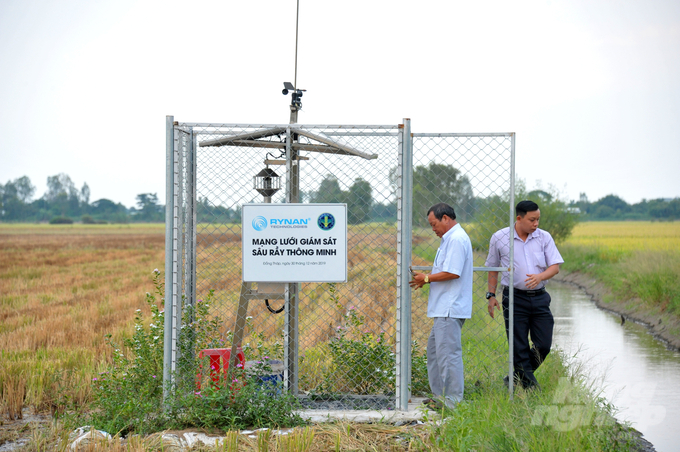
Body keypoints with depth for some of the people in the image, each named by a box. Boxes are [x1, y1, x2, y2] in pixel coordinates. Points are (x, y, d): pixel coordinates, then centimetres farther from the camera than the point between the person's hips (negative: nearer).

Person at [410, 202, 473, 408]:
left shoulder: (457, 239, -15)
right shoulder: (450, 239, 19)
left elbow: (453, 273, -23)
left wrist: (427, 278, -11)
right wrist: (425, 280, 12)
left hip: (450, 309, -11)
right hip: (444, 308, 11)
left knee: (448, 353, -8)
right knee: (434, 350, 16)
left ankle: (454, 401, -4)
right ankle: (440, 396, 22)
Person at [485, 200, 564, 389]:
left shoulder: (544, 237, 3)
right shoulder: (499, 238, 0)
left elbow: (555, 267, 1)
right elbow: (492, 268, 10)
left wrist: (540, 276, -19)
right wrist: (491, 295, 6)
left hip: (539, 297, 2)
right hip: (514, 298, -2)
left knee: (544, 345, 1)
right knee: (519, 348, -1)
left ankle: (515, 378, 20)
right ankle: (529, 385, 8)